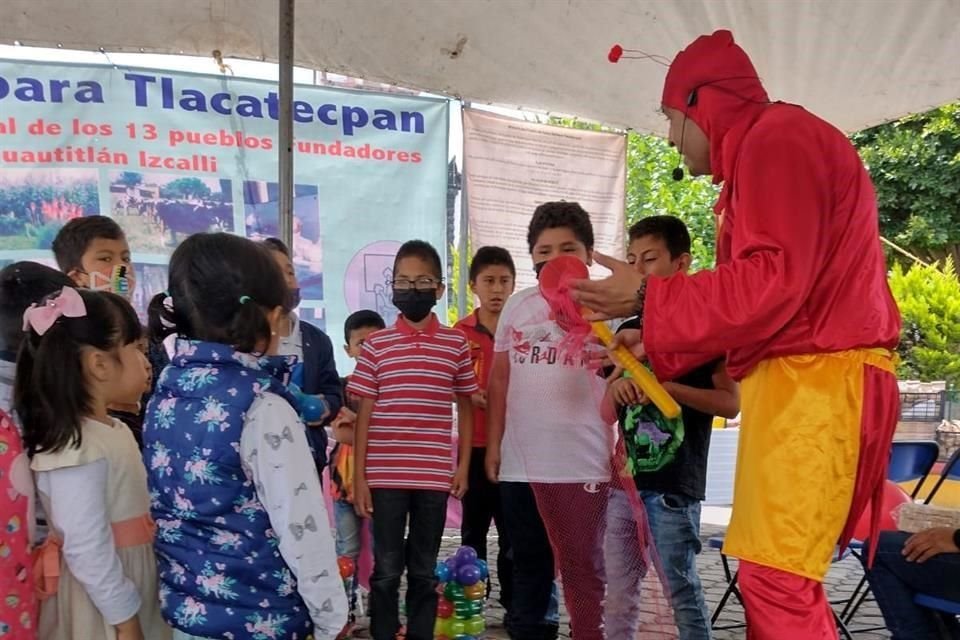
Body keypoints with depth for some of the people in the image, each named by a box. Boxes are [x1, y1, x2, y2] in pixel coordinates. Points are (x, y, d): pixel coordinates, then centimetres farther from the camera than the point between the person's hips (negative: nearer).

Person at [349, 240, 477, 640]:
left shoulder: (456, 344, 3)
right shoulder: (375, 345, 0)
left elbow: (465, 408, 10)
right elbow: (364, 413, 1)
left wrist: (463, 465, 4)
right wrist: (358, 475, -2)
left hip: (434, 477, 1)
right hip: (385, 476, -1)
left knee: (424, 572, 12)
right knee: (386, 570, 7)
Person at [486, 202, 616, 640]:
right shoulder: (517, 306, 10)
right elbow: (499, 381, 13)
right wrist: (493, 445, 8)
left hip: (581, 463, -4)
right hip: (518, 461, 4)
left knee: (582, 569, 2)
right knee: (528, 564, 16)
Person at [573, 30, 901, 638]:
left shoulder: (778, 137, -8)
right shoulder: (760, 150, 25)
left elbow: (774, 281, -19)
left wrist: (647, 298, -12)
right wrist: (654, 344, 21)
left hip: (813, 381, -11)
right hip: (792, 381, 11)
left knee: (776, 580, -13)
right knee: (777, 578, 11)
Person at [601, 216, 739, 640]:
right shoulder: (628, 330, 14)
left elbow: (731, 403, -10)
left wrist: (666, 386, -21)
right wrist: (617, 386, -5)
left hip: (673, 485, -6)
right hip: (625, 482, 6)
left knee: (682, 590, 0)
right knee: (618, 594, 11)